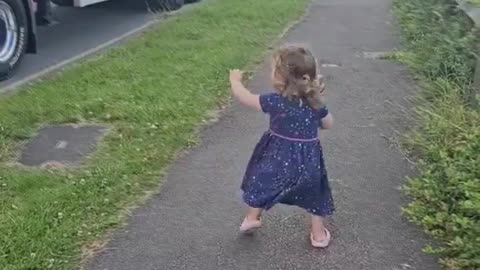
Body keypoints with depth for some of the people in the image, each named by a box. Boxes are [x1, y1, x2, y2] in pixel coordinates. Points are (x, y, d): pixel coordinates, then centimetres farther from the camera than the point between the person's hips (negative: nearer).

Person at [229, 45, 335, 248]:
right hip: (308, 159, 3)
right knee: (314, 195, 20)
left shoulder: (275, 102, -23)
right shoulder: (316, 103, -12)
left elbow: (244, 98, -12)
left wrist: (235, 79, 5)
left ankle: (251, 219, 41)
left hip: (278, 158, -2)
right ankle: (319, 235, 31)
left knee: (261, 184, 23)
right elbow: (329, 124, 6)